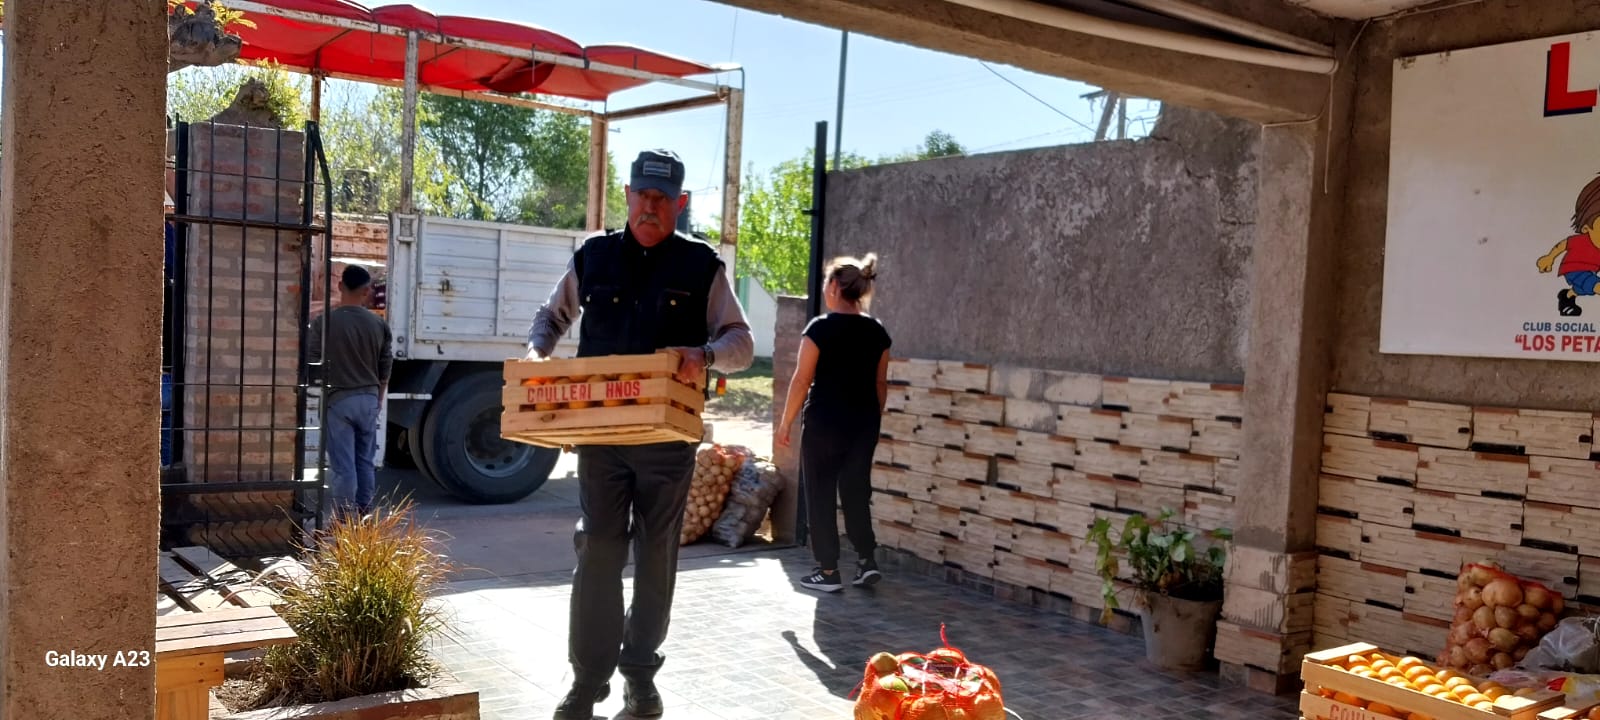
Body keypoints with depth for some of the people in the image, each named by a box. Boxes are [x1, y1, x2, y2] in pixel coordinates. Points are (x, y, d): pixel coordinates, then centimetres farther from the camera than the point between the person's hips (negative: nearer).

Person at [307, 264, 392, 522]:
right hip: (369, 399, 4)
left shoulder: (324, 322, -10)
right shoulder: (379, 324, 1)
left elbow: (313, 365, -5)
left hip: (338, 400, -4)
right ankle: (365, 518, 21)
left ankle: (346, 522, 3)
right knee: (365, 462, 14)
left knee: (343, 466, 0)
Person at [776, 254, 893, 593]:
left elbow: (802, 380, -9)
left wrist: (786, 422, -1)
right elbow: (881, 383, 10)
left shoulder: (821, 328, -11)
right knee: (856, 492, 16)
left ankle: (828, 571, 9)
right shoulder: (877, 331, 4)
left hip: (825, 422, -5)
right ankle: (867, 560, 9)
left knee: (821, 495, 6)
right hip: (864, 423, 5)